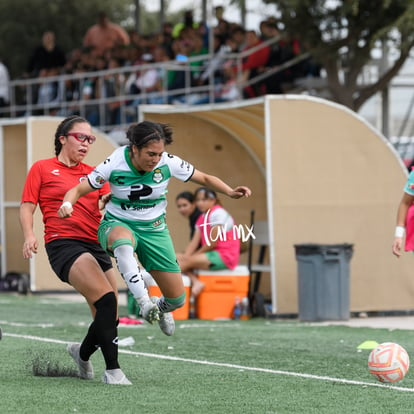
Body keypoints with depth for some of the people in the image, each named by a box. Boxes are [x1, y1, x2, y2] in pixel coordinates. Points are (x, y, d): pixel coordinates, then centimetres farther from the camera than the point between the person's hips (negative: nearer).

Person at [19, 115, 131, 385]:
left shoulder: (93, 173, 20)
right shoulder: (42, 168, 8)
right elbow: (27, 207, 4)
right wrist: (29, 234, -13)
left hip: (95, 246, 6)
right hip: (63, 244, -6)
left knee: (108, 318, 3)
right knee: (106, 299, -25)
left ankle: (82, 352, 34)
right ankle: (113, 370, -23)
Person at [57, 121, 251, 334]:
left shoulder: (168, 163, -15)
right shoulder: (114, 164, -20)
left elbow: (205, 178, -1)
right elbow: (78, 190, -14)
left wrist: (230, 192, -17)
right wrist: (67, 204, -36)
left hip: (154, 229, 3)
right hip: (117, 225, -3)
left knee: (177, 298, 1)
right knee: (123, 243, -44)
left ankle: (160, 308, 39)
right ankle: (144, 302, -42)